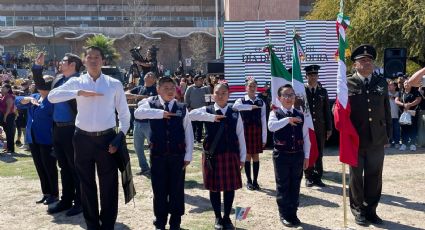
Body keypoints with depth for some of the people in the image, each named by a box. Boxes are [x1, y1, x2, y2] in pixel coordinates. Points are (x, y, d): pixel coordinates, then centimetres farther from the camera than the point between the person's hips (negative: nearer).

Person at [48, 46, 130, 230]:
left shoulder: (114, 84, 2)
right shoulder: (76, 82, 2)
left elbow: (124, 114, 5)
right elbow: (52, 96, -11)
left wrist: (120, 138, -4)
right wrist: (79, 93, -20)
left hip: (106, 139, -1)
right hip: (83, 139, 1)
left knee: (109, 185, 6)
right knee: (86, 184, 13)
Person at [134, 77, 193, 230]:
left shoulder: (182, 108, 2)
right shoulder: (152, 103, -1)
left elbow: (188, 133, 3)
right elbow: (138, 113, -22)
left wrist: (188, 155, -1)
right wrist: (160, 113, -23)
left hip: (177, 154, 1)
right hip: (157, 154, -1)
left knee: (177, 189, 9)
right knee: (159, 188, 10)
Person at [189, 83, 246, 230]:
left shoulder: (235, 114, 3)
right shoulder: (207, 110, -1)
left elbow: (240, 136, 5)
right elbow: (191, 114, -21)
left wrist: (242, 157, 3)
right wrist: (212, 117, -22)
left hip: (231, 155, 1)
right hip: (212, 155, -1)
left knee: (230, 187, 7)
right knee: (214, 187, 8)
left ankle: (227, 217, 25)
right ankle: (218, 218, 25)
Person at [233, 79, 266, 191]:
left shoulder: (261, 103, 4)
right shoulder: (241, 101, -1)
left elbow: (263, 121, 3)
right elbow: (235, 107, -27)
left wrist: (264, 138, 0)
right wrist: (252, 106, -25)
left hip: (257, 131, 2)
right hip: (246, 131, -2)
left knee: (256, 156, 7)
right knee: (247, 156, 6)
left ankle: (255, 181, 18)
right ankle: (249, 181, 18)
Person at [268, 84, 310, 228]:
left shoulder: (300, 115, 6)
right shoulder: (275, 113, -5)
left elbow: (306, 137, 7)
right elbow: (271, 126, -28)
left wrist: (306, 156, 4)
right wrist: (288, 119, -26)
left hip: (297, 155, 4)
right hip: (281, 155, -3)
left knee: (295, 185, 11)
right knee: (283, 186, 6)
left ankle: (293, 213, 24)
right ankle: (284, 214, 18)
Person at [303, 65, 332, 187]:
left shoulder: (323, 91, 9)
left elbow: (327, 111, 9)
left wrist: (329, 128, 5)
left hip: (320, 128, 3)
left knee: (319, 154, 6)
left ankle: (317, 177, 14)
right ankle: (309, 177, 15)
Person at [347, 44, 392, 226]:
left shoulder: (382, 83, 7)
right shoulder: (347, 84, -4)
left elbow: (387, 111, 10)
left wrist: (388, 135, 8)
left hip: (377, 139, 3)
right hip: (355, 139, -3)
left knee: (374, 177, 10)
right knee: (356, 177, 9)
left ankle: (371, 210, 26)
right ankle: (358, 210, 25)